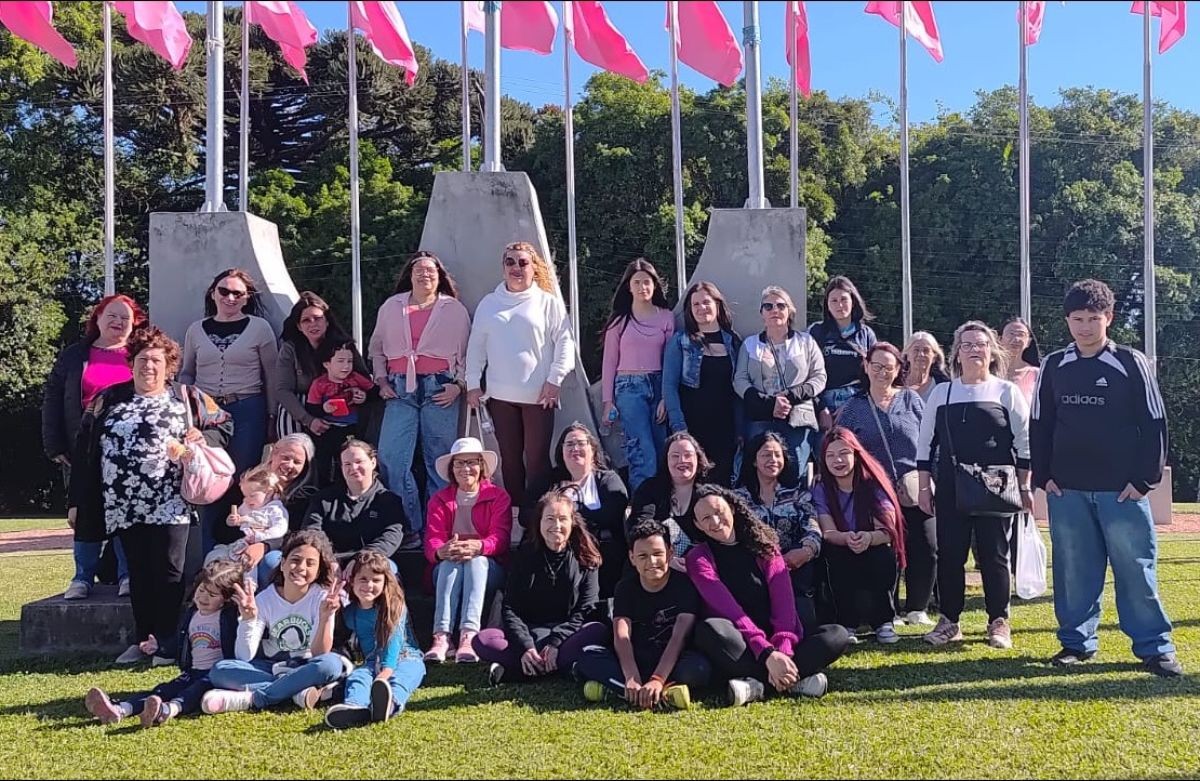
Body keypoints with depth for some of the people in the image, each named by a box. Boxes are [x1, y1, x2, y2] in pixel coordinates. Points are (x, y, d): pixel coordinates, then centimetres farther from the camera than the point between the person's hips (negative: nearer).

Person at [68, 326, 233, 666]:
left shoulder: (187, 397, 6)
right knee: (138, 573, 7)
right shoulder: (107, 400, 10)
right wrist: (76, 500, 6)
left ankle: (168, 642, 7)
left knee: (168, 572, -1)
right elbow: (85, 452, 10)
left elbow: (224, 426, 11)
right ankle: (142, 639, 15)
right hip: (125, 506, 2)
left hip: (170, 504, -2)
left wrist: (203, 437, -11)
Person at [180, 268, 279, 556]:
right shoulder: (197, 330, 11)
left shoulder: (260, 327, 2)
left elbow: (272, 376, 3)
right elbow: (186, 373, 19)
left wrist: (272, 416, 1)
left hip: (248, 411, -2)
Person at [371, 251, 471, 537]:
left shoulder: (454, 309, 9)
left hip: (439, 389, -2)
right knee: (390, 457, -9)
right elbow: (377, 348, 20)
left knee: (439, 460, -1)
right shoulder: (391, 307, 14)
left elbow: (466, 353, 7)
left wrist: (458, 385, -5)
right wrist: (381, 381, 8)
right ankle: (410, 524, 2)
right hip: (400, 390, 2)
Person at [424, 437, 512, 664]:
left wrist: (478, 547, -34)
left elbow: (501, 537, -10)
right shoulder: (439, 500, 13)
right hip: (447, 569, 2)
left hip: (487, 568, -1)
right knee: (451, 561, -33)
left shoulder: (498, 496, 7)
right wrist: (442, 551, -31)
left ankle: (469, 635, -53)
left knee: (476, 560, -35)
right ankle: (441, 636, -50)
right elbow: (432, 540, -4)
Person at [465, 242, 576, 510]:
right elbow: (476, 345, 13)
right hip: (500, 396, 3)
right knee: (509, 458, 9)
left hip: (538, 395, -3)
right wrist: (473, 383, 7)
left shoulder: (548, 301, 1)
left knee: (537, 458, -3)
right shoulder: (489, 303, 11)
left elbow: (564, 341, -2)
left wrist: (555, 379, -9)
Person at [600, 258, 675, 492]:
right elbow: (609, 361, 7)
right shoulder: (620, 319, 5)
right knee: (644, 455, -12)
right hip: (629, 387, -2)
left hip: (658, 385, 2)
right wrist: (608, 400, 2)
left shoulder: (666, 317, 8)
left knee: (662, 454, 1)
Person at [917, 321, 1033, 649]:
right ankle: (949, 621, 15)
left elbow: (1023, 442, 2)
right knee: (949, 555, 4)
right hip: (951, 488, 2)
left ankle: (999, 622, 15)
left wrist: (1024, 487, -2)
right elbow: (925, 443, 9)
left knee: (994, 555, 4)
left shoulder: (1007, 392, 3)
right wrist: (924, 487, 4)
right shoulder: (940, 394, 8)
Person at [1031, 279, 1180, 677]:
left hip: (1122, 490, -2)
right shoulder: (1053, 367, 7)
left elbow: (1154, 423, -2)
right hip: (1067, 490, 3)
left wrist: (1145, 479, -7)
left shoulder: (1131, 364, -1)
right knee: (1073, 569, 7)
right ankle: (1077, 642, 18)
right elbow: (1040, 425, 11)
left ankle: (1155, 647, 7)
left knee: (1136, 568, -1)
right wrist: (1044, 476, 3)